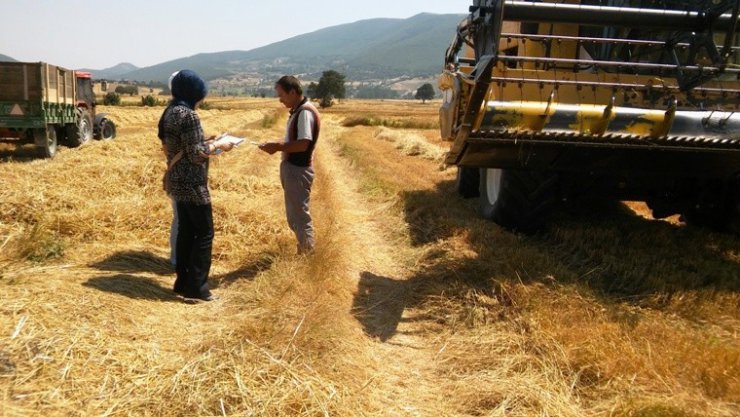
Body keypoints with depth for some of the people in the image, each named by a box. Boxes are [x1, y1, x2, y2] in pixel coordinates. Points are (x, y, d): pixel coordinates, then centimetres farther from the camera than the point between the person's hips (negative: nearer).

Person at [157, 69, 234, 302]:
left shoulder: (170, 112, 10)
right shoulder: (189, 115, -18)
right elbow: (196, 155, -19)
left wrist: (206, 142, 16)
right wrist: (217, 146, -6)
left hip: (177, 181, 9)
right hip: (192, 183, -9)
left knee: (186, 231, 15)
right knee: (204, 233, -2)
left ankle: (183, 282, 22)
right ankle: (196, 289, 1)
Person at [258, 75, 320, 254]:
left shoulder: (305, 112, -18)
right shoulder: (297, 111, 12)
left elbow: (303, 144, -24)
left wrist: (278, 147, -17)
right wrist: (277, 145, 4)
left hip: (299, 170, -10)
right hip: (292, 167, 10)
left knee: (300, 214, -1)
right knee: (294, 214, 17)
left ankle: (309, 255, 11)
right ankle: (304, 251, 28)